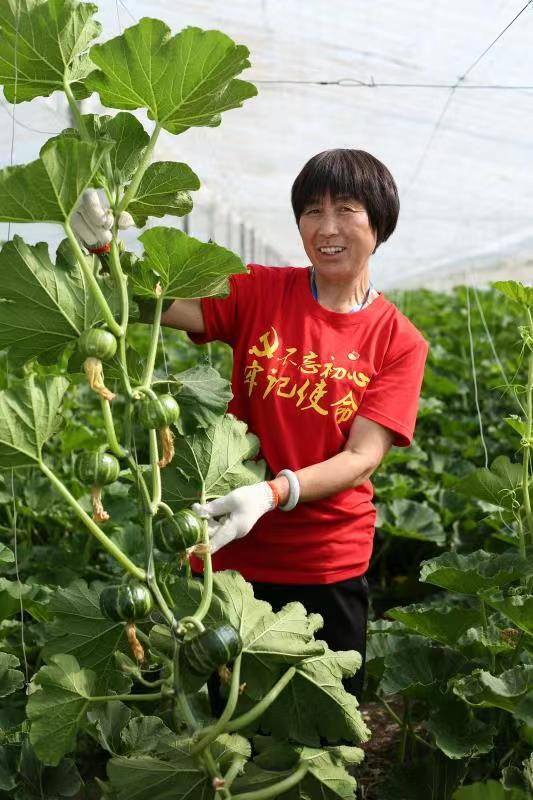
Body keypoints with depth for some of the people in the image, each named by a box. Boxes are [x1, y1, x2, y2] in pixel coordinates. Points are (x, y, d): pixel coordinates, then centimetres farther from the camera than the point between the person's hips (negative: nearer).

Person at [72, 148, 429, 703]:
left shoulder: (399, 341, -5)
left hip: (330, 568, 0)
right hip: (232, 553, 1)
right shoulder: (261, 293, -2)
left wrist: (272, 494, -30)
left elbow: (362, 458, -14)